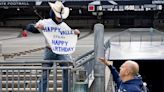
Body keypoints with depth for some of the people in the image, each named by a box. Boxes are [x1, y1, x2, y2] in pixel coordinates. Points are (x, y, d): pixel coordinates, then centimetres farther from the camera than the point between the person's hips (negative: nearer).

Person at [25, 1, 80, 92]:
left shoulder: (64, 25, 10)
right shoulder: (46, 22, 1)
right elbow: (29, 27, -2)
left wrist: (76, 33, -2)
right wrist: (36, 26, -23)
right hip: (50, 51, -2)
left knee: (68, 73, -2)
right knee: (44, 75, 0)